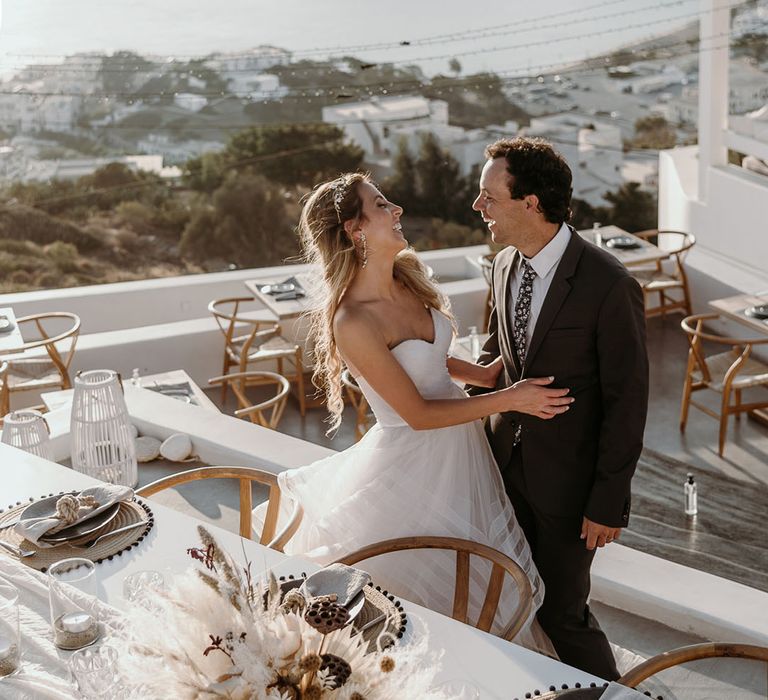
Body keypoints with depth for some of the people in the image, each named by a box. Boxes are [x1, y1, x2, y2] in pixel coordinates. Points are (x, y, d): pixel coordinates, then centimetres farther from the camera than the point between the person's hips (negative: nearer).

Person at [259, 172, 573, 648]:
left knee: (484, 584, 24)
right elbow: (418, 413, -22)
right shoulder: (352, 323, -27)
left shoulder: (407, 276, -3)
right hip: (416, 464, -8)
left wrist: (486, 374, 1)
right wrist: (508, 399, -18)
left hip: (461, 449, 8)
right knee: (445, 596, 12)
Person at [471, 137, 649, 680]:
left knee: (561, 609, 5)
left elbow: (627, 403, -17)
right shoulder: (506, 265, -1)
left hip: (569, 477, -6)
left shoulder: (610, 286, -23)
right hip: (507, 462, 6)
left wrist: (608, 503, -14)